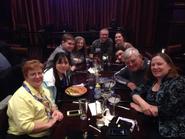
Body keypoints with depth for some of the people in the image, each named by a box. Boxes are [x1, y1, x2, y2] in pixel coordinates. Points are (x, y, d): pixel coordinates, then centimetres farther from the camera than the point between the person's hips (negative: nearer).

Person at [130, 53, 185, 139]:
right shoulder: (152, 82, 6)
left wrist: (142, 109, -12)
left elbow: (169, 110, -20)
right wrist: (142, 103, -19)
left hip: (171, 132, -5)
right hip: (151, 126, 6)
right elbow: (135, 93, 2)